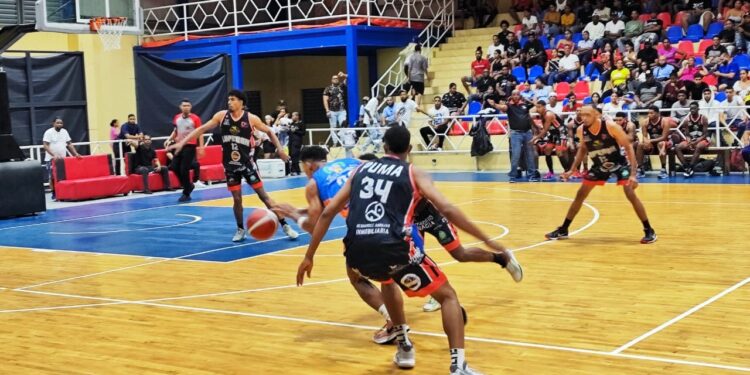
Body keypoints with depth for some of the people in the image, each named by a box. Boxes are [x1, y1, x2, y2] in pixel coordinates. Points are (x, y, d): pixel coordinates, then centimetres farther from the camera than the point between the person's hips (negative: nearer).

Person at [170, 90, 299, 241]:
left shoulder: (251, 119, -9)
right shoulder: (221, 116, -3)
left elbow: (269, 131, 4)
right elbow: (202, 129, 0)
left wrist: (279, 148, -7)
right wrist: (182, 143, -6)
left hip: (247, 162, -2)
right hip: (230, 165, 2)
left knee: (263, 195, -3)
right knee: (237, 198, 6)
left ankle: (284, 225, 1)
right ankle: (240, 229, 23)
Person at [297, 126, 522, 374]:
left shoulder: (361, 170, 23)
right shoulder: (413, 173, 13)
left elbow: (327, 213, 19)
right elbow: (446, 210, -1)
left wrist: (309, 257, 25)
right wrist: (487, 241, 4)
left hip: (357, 252, 4)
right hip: (392, 249, -4)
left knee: (388, 281, 39)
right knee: (448, 296, 14)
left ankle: (404, 347, 37)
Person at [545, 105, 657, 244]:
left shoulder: (611, 126, -28)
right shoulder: (581, 130, -15)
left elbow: (628, 147, -21)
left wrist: (633, 173, -28)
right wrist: (573, 169, 1)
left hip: (619, 163, -4)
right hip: (599, 165, 5)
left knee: (631, 195, -17)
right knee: (580, 195, 5)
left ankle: (649, 231, -4)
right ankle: (563, 230, 15)